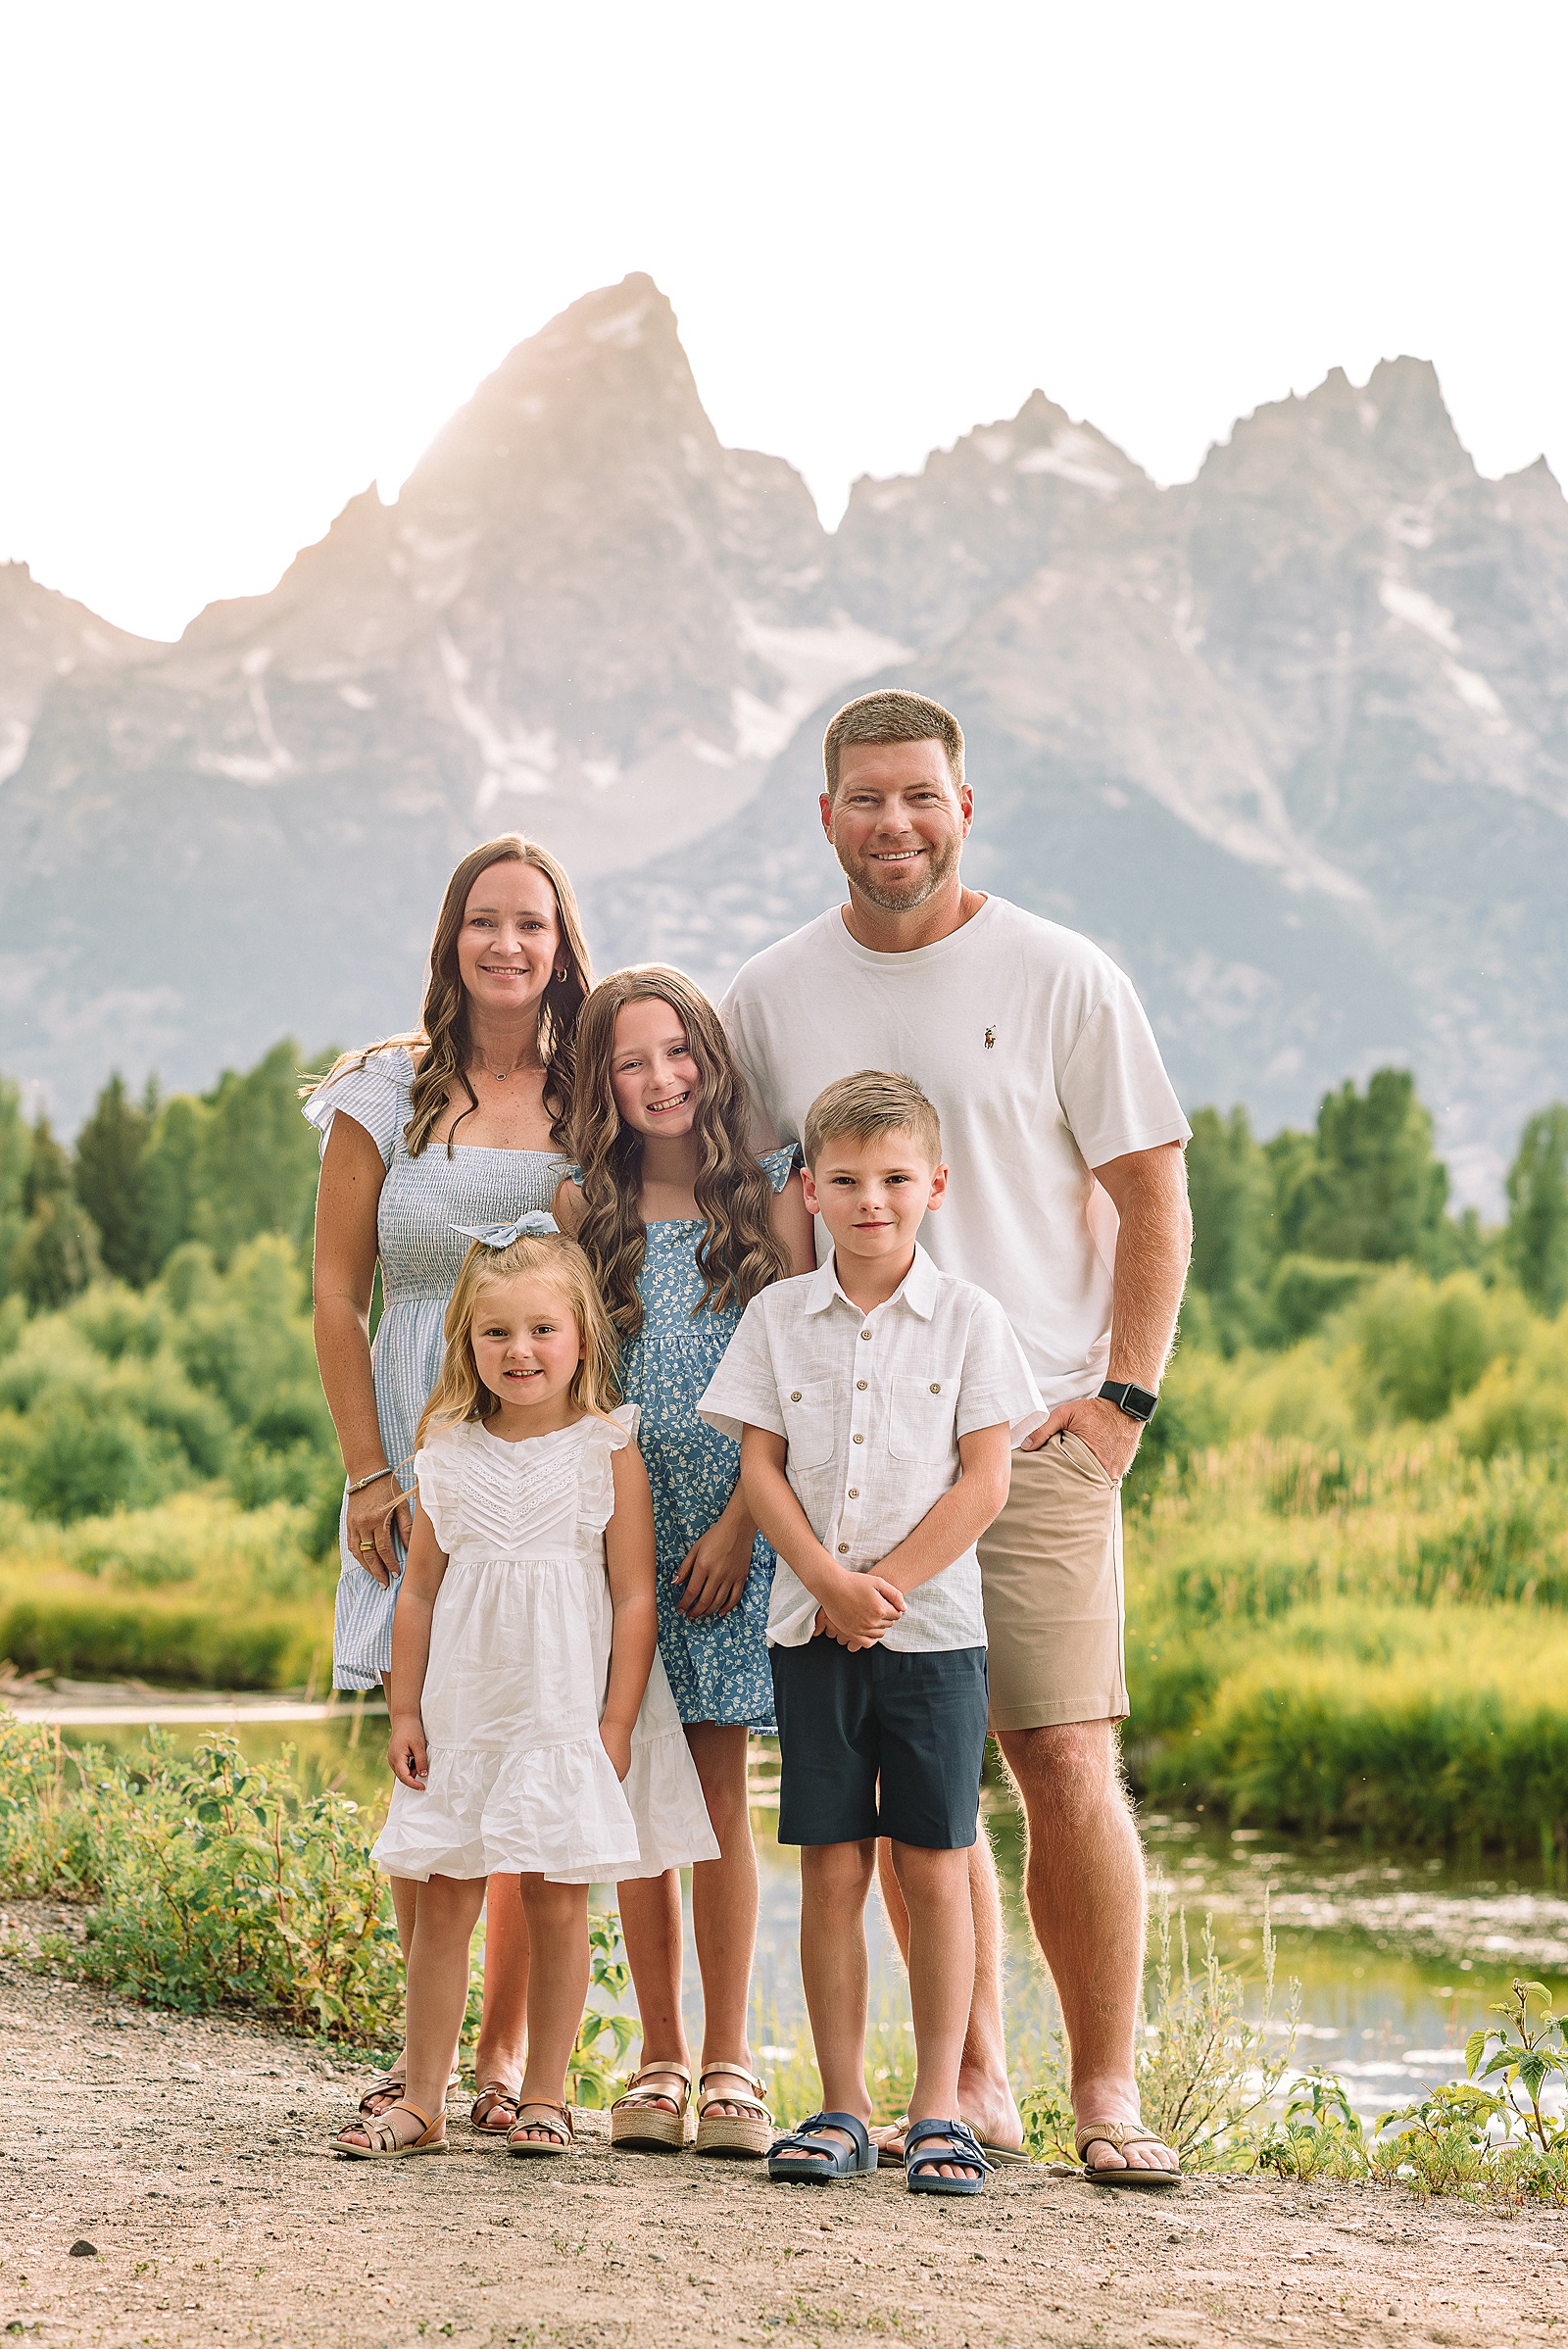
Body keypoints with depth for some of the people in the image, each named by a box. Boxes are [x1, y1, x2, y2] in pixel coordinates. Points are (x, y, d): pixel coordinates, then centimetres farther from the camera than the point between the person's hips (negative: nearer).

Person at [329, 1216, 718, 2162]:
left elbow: (635, 1598, -5)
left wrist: (615, 1726, -9)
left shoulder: (607, 1453, -4)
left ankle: (544, 2097, 14)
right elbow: (421, 1588, 9)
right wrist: (406, 1711, 5)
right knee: (442, 1902, 3)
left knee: (557, 1905, 2)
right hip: (463, 1714, 3)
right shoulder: (449, 1454, 5)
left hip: (567, 1715, -3)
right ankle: (423, 2102, 10)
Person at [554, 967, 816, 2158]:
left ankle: (727, 2062, 5)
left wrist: (738, 1523, -9)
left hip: (736, 1532, -2)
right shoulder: (581, 1210, 5)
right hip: (621, 1528, 2)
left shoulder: (774, 1197, 1)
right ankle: (659, 2061, 13)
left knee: (721, 1793, -2)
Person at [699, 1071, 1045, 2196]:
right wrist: (827, 1580, -11)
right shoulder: (780, 1316, 6)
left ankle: (939, 2110, 6)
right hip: (812, 1626, 2)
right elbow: (760, 1465, 3)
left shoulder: (968, 1317, 0)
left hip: (932, 1625, -2)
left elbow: (984, 1480, -4)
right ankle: (843, 2107, 10)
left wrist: (887, 1584, -12)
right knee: (831, 1865, 3)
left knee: (933, 1867, -1)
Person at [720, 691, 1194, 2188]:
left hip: (1037, 1431, -3)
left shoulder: (1063, 981, 0)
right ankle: (971, 2083, 13)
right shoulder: (768, 999, 9)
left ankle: (1107, 2092, 2)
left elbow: (1152, 1197, 3)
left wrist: (1121, 1395, -6)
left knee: (1066, 1762, -8)